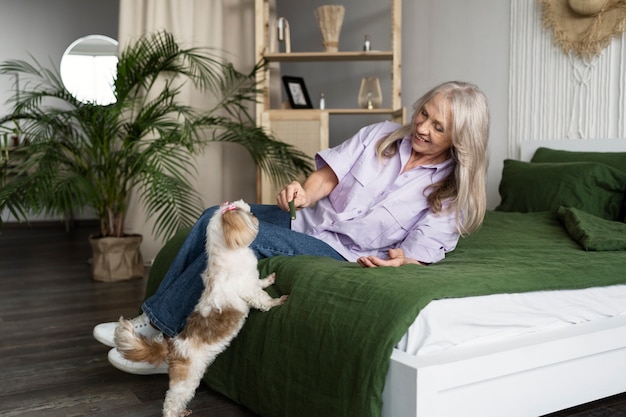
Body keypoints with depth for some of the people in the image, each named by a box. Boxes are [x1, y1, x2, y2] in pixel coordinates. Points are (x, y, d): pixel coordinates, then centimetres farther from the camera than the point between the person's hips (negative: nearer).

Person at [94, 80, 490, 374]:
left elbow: (421, 252, -9)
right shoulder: (382, 135, 3)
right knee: (216, 218, -15)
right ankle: (153, 317, -11)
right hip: (307, 219, 6)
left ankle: (158, 331, -15)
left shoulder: (452, 189, -6)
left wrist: (400, 259, -33)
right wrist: (304, 192, -21)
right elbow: (328, 176, 2)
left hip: (342, 251, -6)